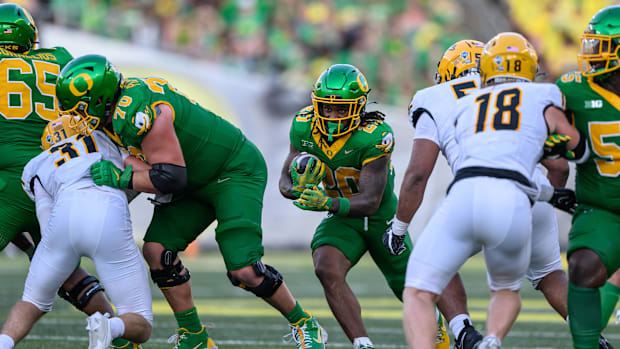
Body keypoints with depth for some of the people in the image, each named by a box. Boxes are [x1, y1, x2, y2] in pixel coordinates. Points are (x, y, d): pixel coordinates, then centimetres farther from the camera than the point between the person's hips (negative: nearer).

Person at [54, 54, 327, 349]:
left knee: (243, 270, -17)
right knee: (157, 249, -6)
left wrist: (121, 178, -28)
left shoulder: (139, 113, -31)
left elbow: (171, 177, -30)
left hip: (236, 171, -9)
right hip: (198, 181, 9)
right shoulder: (122, 99, -2)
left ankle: (304, 325, 6)